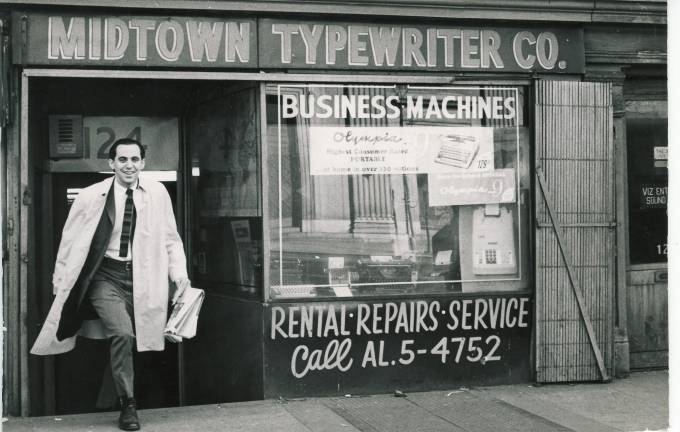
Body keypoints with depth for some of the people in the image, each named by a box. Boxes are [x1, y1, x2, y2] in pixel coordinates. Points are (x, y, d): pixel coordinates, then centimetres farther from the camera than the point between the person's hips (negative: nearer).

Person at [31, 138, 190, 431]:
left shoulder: (157, 194, 1)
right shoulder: (91, 197, -4)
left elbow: (170, 238, 9)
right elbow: (69, 240, 6)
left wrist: (179, 272, -3)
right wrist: (61, 281, 8)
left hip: (142, 276, 2)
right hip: (106, 275, -2)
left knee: (129, 338, 4)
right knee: (122, 333, -19)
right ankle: (127, 405, -6)